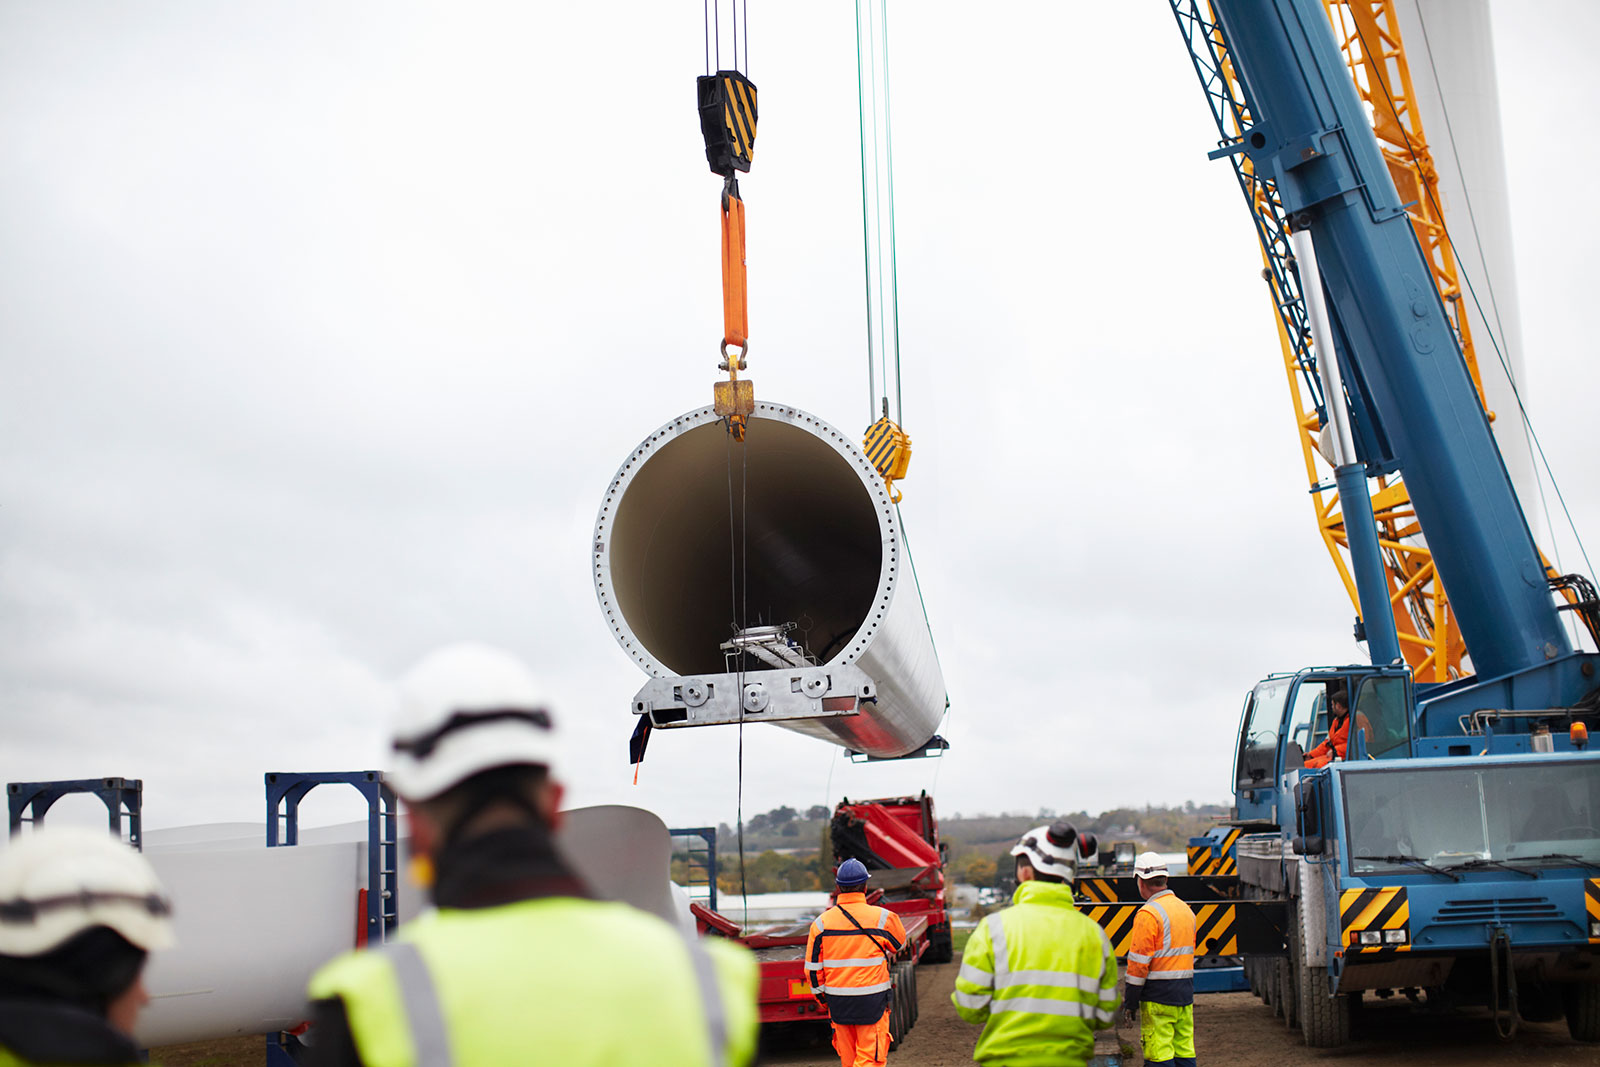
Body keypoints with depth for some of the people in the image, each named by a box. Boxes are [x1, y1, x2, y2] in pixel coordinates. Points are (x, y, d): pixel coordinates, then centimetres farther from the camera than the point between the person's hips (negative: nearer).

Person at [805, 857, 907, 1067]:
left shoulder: (821, 922, -2)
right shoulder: (883, 918, -8)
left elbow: (812, 969, 2)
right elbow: (898, 945, 12)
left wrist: (821, 996, 16)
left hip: (838, 1002, 3)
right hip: (871, 1002, -3)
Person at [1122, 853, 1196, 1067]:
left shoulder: (1148, 914, -14)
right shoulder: (1185, 909, 13)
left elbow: (1139, 962, -15)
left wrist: (1131, 1000, -9)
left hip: (1158, 996, -8)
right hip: (1185, 993, 8)